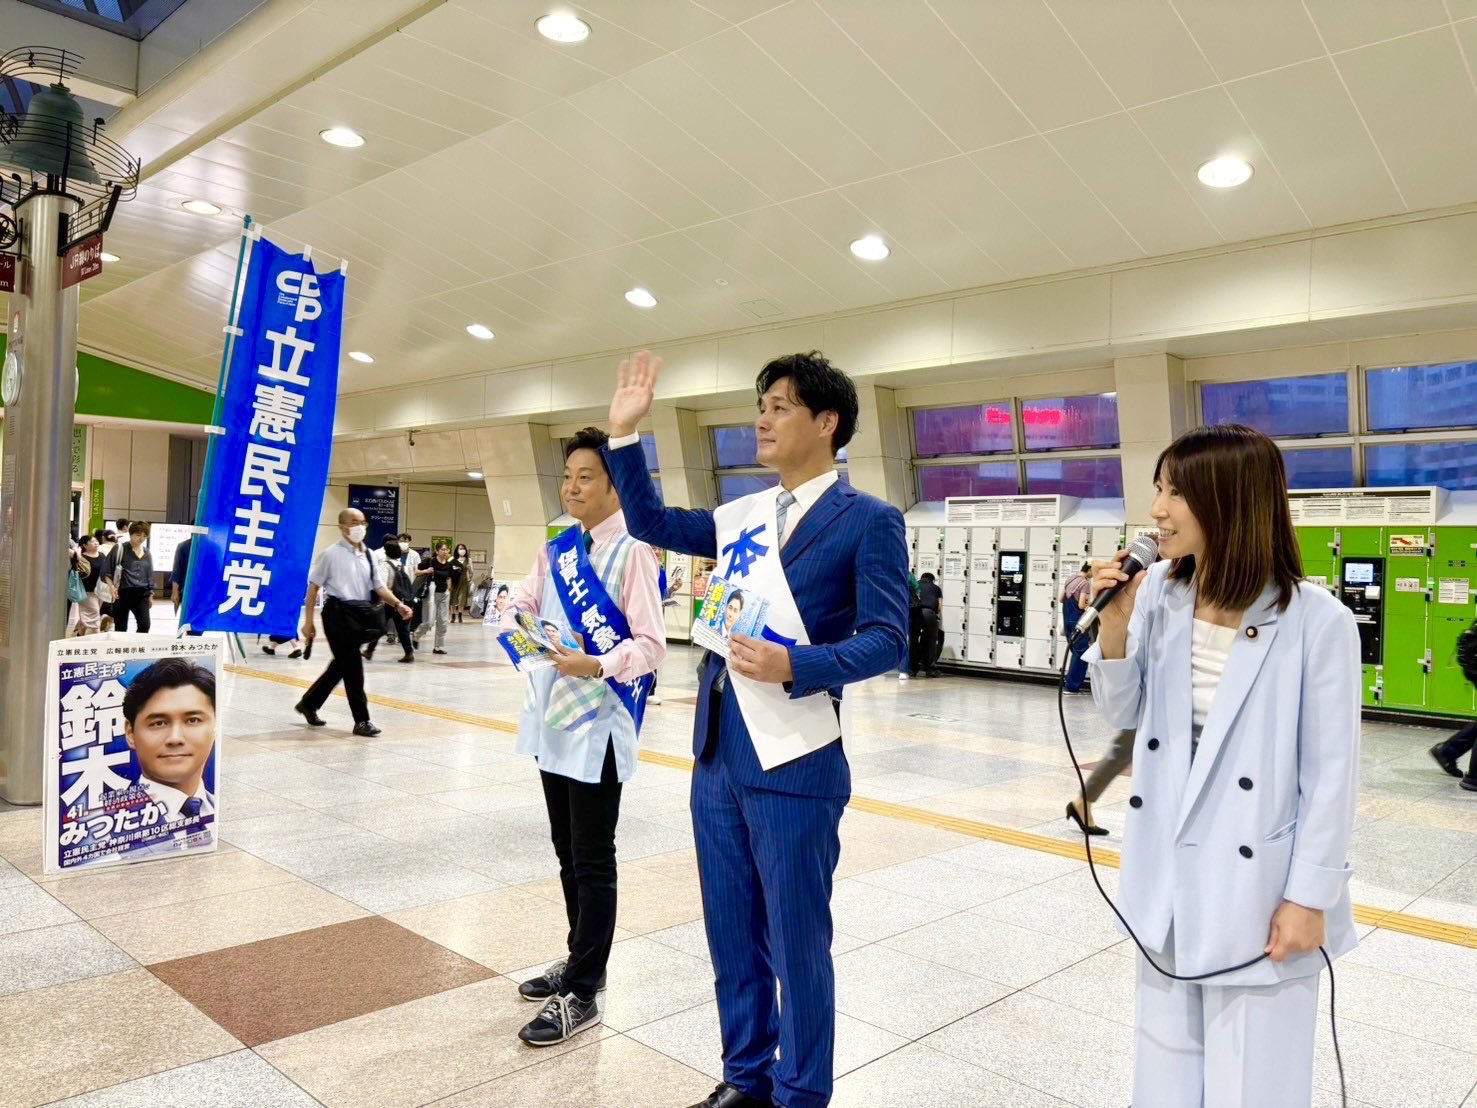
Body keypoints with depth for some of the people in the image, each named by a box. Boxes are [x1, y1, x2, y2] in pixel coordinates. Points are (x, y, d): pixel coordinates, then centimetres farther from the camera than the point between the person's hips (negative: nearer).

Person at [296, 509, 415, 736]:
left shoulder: (368, 555, 11)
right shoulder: (331, 554, -7)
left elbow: (378, 586, 11)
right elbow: (313, 587, -5)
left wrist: (398, 605, -5)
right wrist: (308, 621, -7)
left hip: (361, 613, 7)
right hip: (338, 613, -7)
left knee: (342, 664, 16)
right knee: (352, 667, -4)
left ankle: (309, 703, 36)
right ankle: (362, 720, 5)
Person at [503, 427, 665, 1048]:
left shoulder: (630, 551, -13)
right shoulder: (558, 548, 9)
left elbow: (651, 645, -16)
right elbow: (522, 601, 12)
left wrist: (596, 666, -31)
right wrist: (517, 620, -10)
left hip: (598, 724, -8)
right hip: (553, 716, 8)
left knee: (592, 862, 3)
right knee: (567, 853, 19)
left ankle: (582, 995, 15)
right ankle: (581, 962, 36)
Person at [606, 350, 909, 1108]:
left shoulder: (868, 521, -7)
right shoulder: (744, 516, 12)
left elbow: (886, 641, -12)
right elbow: (650, 524, 19)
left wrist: (794, 667, -26)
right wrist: (625, 435, 10)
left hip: (794, 765, -6)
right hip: (718, 756, 7)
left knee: (795, 944, 8)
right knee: (731, 936, 19)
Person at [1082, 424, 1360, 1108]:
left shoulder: (1317, 621, -19)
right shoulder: (1158, 593, -6)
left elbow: (1332, 774, -12)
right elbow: (1124, 713, 4)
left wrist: (1309, 896, -9)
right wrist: (1114, 629, -12)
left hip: (1258, 883, -4)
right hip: (1169, 873, 5)